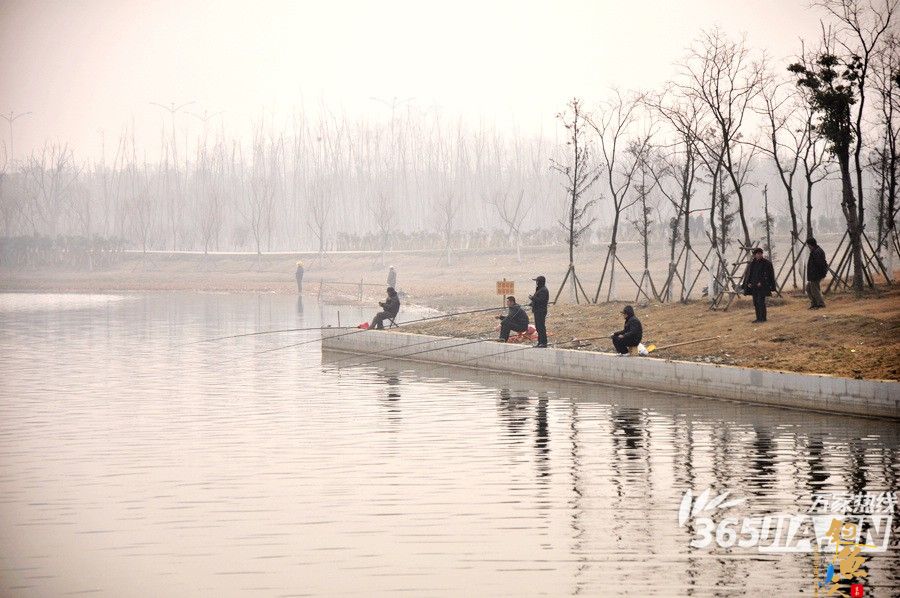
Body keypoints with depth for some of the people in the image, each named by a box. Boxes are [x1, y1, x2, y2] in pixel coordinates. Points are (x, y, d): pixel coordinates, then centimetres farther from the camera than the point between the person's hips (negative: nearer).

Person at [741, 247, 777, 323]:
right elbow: (747, 274, 14)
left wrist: (762, 282, -16)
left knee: (761, 302, -9)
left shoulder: (766, 263, -5)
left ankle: (762, 318, -5)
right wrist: (748, 283, -1)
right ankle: (758, 318, 13)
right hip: (753, 286, 6)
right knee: (756, 302, 7)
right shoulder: (752, 263, 10)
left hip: (762, 286, -6)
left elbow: (770, 274, -8)